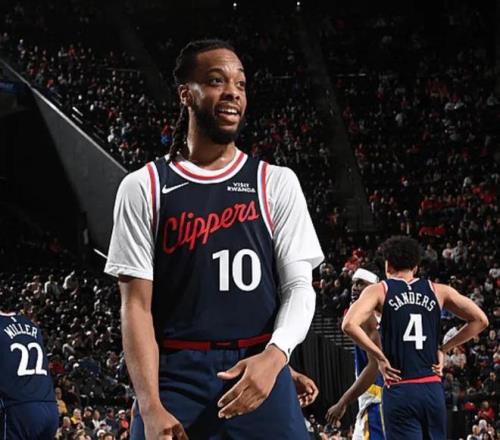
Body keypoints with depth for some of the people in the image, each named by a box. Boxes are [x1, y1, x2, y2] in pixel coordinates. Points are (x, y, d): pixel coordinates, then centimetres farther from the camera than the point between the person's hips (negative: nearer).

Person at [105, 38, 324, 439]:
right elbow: (136, 305, -1)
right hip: (176, 376, -1)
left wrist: (273, 355, -20)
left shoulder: (277, 183, 6)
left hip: (260, 371, 1)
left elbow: (299, 288, 1)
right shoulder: (143, 187, 3)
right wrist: (151, 407, -14)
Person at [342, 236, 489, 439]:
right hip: (433, 389, 3)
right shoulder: (438, 290, 10)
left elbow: (349, 324, -15)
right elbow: (480, 320, 9)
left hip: (399, 390, -3)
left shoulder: (379, 290, 2)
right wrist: (443, 349, 12)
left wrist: (380, 358, -6)